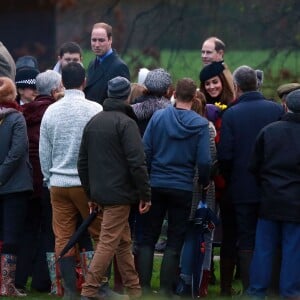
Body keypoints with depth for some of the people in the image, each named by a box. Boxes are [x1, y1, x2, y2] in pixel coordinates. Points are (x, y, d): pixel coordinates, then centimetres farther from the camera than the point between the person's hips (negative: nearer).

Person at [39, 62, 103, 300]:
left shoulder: (51, 111, 3)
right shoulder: (95, 110, -9)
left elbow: (43, 151, 8)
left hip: (58, 182, 3)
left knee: (63, 238, 4)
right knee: (100, 234, 6)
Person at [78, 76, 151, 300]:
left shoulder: (94, 122, 12)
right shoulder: (126, 122, -11)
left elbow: (83, 162, 17)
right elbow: (137, 162, -18)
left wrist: (90, 193, 23)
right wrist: (145, 194, -12)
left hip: (100, 193, 8)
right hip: (119, 194, -8)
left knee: (124, 242, 15)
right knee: (109, 243, -7)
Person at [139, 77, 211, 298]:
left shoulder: (158, 117, -4)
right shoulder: (200, 124, -7)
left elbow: (145, 151, -5)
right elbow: (204, 161, -10)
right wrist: (204, 183, 9)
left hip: (156, 186, 1)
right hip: (183, 189, -1)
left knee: (148, 238, 9)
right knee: (175, 242, 6)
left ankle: (144, 287, 4)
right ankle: (166, 290, 3)